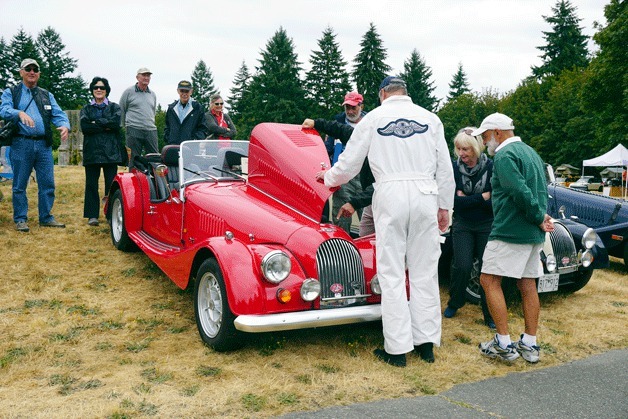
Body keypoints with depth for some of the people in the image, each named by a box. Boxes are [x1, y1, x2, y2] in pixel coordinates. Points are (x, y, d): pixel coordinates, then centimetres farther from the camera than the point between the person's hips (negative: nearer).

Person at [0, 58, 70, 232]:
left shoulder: (47, 95, 19)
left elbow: (58, 114, 6)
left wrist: (64, 126, -16)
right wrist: (20, 113, -31)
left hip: (44, 145, 3)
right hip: (21, 144, -3)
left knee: (48, 183, 3)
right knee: (20, 184, 2)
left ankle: (46, 217, 15)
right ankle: (20, 219, 12)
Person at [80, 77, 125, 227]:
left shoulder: (114, 107, 13)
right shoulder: (86, 109, 16)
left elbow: (116, 123, -9)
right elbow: (84, 126, -4)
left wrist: (96, 122, -7)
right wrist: (106, 126, -9)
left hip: (111, 151, -1)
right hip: (92, 151, 1)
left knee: (112, 184, -3)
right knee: (91, 184, 1)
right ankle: (92, 215, 6)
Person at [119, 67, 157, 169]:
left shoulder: (152, 94, 17)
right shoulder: (128, 92, 2)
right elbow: (121, 110, 7)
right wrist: (127, 124, 10)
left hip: (151, 130, 4)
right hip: (134, 131, -4)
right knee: (134, 160, -1)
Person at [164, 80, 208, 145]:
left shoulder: (198, 108, 7)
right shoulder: (171, 108, 18)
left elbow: (203, 129, 3)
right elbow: (167, 127, 23)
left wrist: (195, 141, -10)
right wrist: (167, 139, 6)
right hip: (173, 145, 3)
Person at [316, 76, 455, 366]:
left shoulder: (373, 118, 5)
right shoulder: (430, 118, 10)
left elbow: (349, 165, 8)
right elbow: (445, 168, 10)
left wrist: (328, 178, 27)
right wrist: (445, 206, 17)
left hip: (390, 196, -2)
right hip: (426, 196, 3)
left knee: (392, 275, 2)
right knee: (425, 272, 9)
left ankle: (397, 349, 4)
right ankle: (426, 343, 16)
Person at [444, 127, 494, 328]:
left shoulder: (491, 167, -11)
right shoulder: (454, 168, -8)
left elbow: (494, 202, -15)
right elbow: (455, 201, -14)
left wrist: (467, 199, -18)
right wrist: (483, 197, -19)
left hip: (487, 225, 0)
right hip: (463, 225, 1)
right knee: (462, 266, -7)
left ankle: (490, 315, 13)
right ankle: (454, 304, 19)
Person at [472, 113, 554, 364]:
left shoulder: (504, 155, -11)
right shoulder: (530, 152, 19)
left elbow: (520, 191, -23)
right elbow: (543, 191, 19)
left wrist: (538, 217, -12)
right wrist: (541, 217, 6)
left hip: (510, 230, -9)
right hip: (533, 234, 9)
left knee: (490, 280, -2)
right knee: (528, 285, 11)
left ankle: (504, 345, -2)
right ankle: (530, 345, 17)